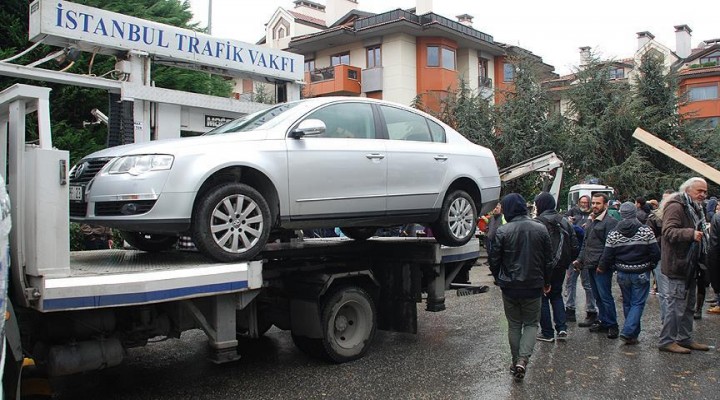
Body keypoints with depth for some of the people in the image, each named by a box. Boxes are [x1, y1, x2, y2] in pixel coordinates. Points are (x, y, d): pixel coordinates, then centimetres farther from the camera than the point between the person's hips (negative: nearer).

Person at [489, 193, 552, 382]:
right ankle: (523, 359, -6)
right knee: (531, 323, 11)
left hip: (510, 287, -1)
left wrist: (499, 279, 13)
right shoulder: (541, 229, -4)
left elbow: (494, 260, -6)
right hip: (533, 286, 1)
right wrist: (547, 282, 18)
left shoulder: (502, 231, -11)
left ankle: (516, 361, 20)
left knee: (514, 324, 14)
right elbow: (548, 260, 4)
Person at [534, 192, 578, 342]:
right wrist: (566, 262, 15)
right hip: (560, 267, 6)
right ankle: (562, 327, 11)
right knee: (556, 295, 21)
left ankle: (547, 333, 10)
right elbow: (574, 245, 6)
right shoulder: (564, 222, 7)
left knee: (543, 298, 6)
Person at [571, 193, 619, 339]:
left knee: (605, 296, -4)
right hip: (591, 265, 8)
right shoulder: (592, 221, 17)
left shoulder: (610, 222, -10)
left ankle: (612, 325, 6)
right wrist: (580, 259, 14)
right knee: (597, 296, 14)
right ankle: (603, 321, 23)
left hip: (601, 267, -8)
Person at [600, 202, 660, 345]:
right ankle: (628, 332, -10)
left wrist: (604, 269, 13)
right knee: (638, 303, 3)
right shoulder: (646, 230, -9)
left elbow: (607, 257, -4)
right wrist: (650, 265, 11)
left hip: (622, 274, 3)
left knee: (627, 303, 16)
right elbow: (656, 253, -8)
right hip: (641, 273, -2)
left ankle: (633, 334, 24)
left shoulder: (613, 233, -4)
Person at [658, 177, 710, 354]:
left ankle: (685, 339, 28)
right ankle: (666, 341, 4)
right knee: (677, 305, -6)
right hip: (678, 264, -10)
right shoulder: (676, 206, -14)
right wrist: (691, 234, -38)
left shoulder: (695, 208, 18)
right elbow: (668, 231, -27)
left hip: (690, 265, 10)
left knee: (689, 305, 17)